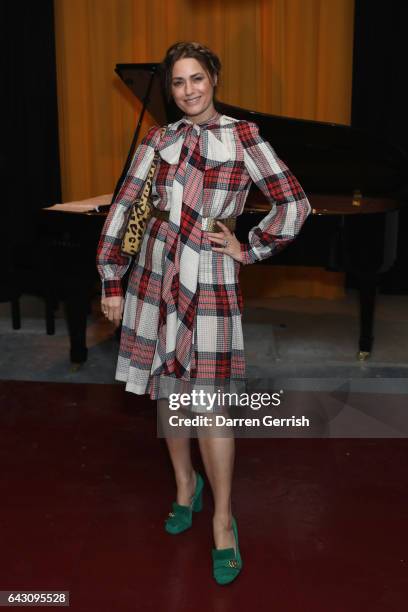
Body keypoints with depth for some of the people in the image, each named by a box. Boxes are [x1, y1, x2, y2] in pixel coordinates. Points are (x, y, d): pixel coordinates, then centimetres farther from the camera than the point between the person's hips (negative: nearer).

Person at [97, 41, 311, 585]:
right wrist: (112, 281, 2)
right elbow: (124, 207, 6)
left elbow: (295, 203, -4)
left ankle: (223, 524, 10)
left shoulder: (242, 136, -1)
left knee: (208, 403, -5)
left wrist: (249, 249, -2)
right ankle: (185, 485, 35)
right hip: (154, 276, 4)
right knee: (167, 392, 12)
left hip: (210, 282, -3)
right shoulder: (157, 140, 7)